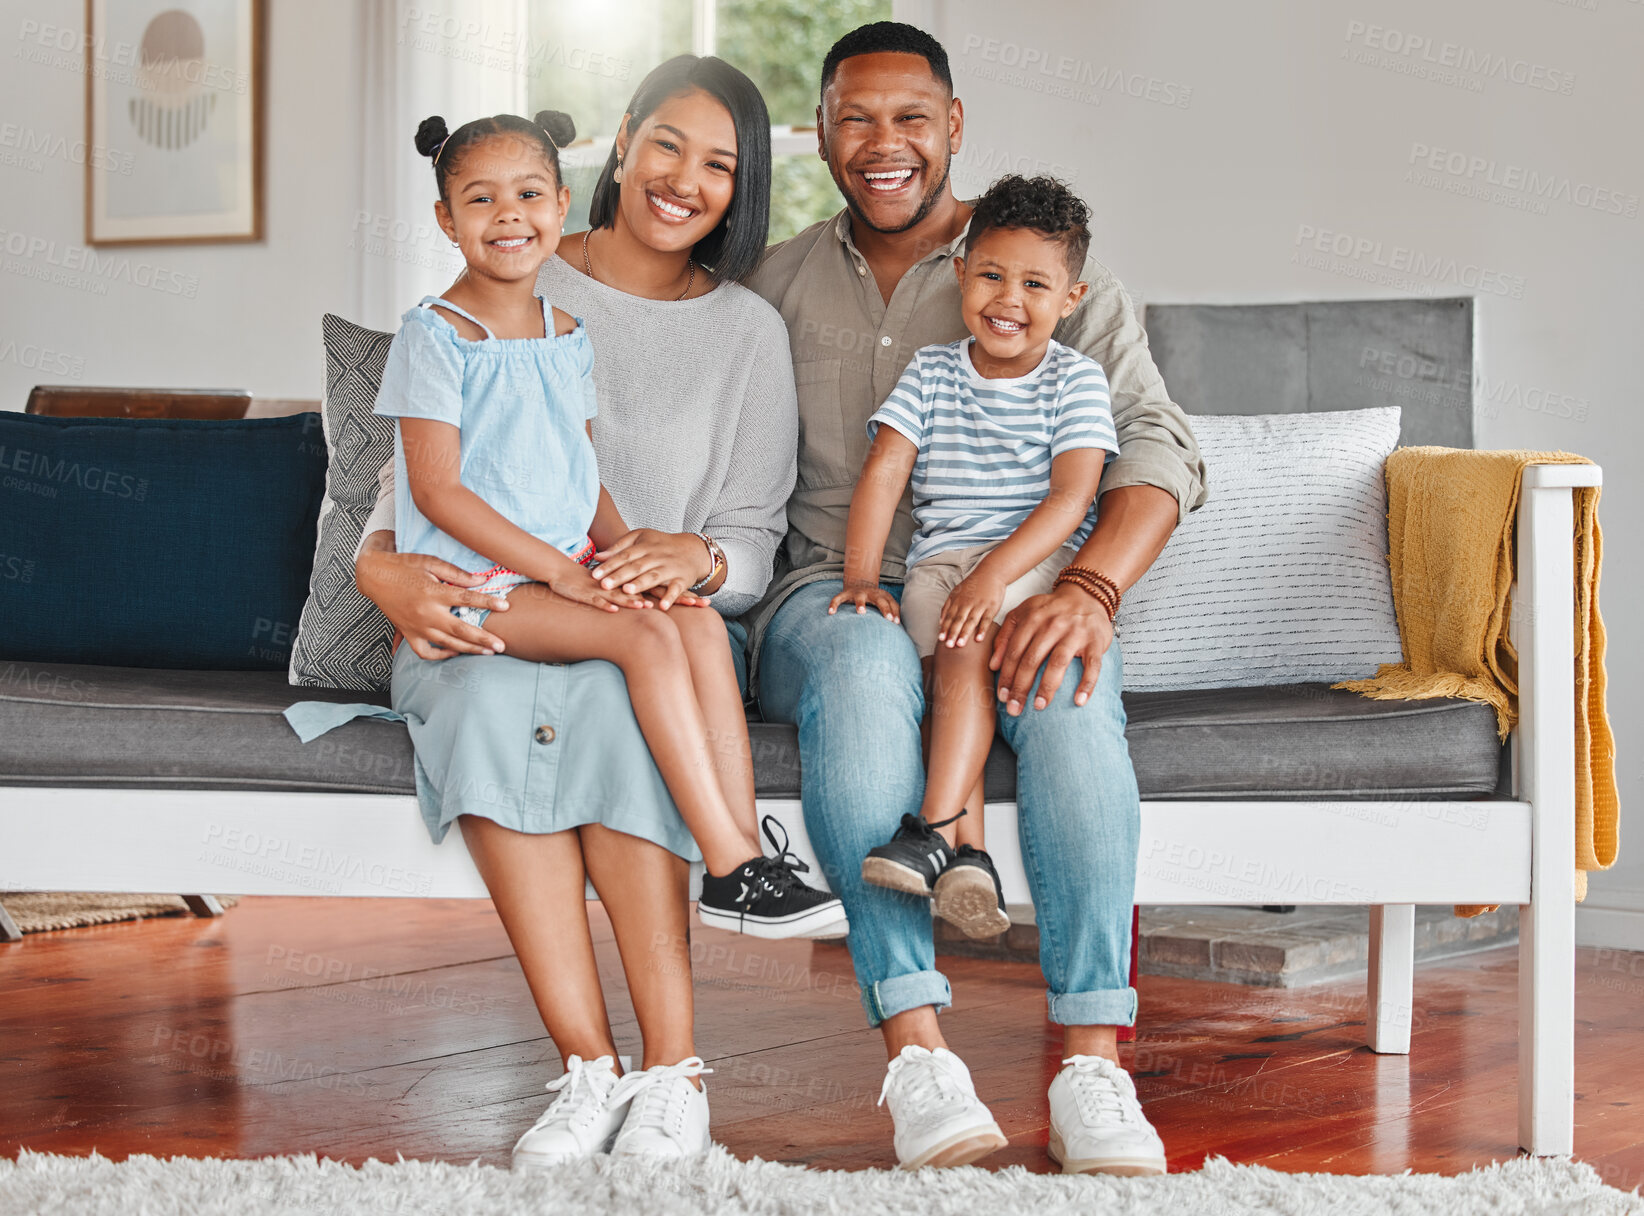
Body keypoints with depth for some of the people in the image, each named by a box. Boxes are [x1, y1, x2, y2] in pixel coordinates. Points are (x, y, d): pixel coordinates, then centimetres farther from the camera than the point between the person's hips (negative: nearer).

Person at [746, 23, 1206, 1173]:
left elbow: (1157, 444, -4)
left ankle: (1093, 1066, -39)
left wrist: (1089, 589, -23)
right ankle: (916, 1053, -40)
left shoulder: (1053, 269, 9)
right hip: (831, 593, 1)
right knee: (863, 665, -38)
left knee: (1070, 680, -38)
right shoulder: (775, 286, 18)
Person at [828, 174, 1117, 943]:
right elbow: (883, 474, 5)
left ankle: (934, 831, -39)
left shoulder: (1075, 380, 4)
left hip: (1039, 562, -3)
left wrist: (994, 574, -22)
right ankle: (968, 853, -36)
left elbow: (1070, 499, -7)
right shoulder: (931, 373, 14)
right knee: (945, 671, -27)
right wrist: (860, 577, -10)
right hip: (939, 561, 3)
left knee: (967, 647, -32)